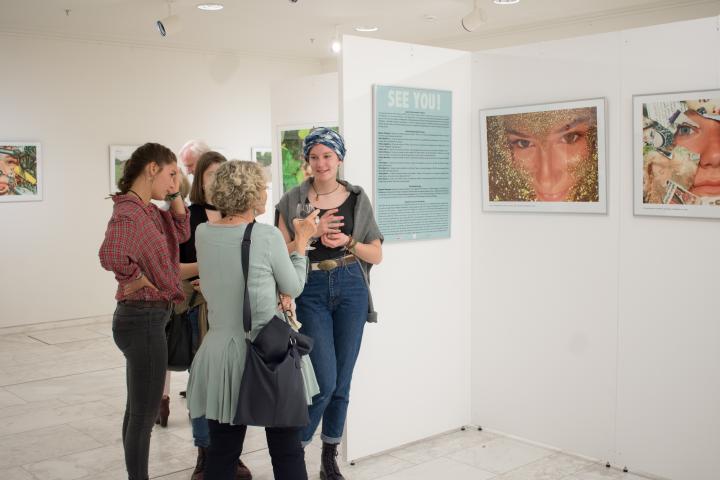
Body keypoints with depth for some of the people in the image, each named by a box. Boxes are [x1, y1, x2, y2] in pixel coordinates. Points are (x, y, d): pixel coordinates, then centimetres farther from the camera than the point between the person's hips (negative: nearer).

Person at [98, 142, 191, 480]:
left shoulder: (148, 210, 10)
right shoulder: (128, 212, -19)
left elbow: (181, 233, 15)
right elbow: (111, 255, -37)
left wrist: (174, 193, 6)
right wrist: (142, 282, -21)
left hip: (147, 316, 10)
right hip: (143, 318, -10)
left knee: (137, 409, 19)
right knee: (145, 412, 0)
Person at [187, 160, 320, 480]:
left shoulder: (202, 233, 0)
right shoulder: (267, 235, -13)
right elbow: (294, 288, -2)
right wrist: (301, 241, 10)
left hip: (220, 352, 4)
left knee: (222, 451, 14)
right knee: (287, 453, 10)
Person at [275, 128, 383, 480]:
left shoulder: (357, 199, 5)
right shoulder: (293, 201, 0)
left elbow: (377, 255, 6)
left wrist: (347, 241, -12)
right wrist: (313, 233, -16)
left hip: (351, 291, 3)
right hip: (311, 292, -2)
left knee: (342, 381, 8)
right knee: (325, 381, -9)